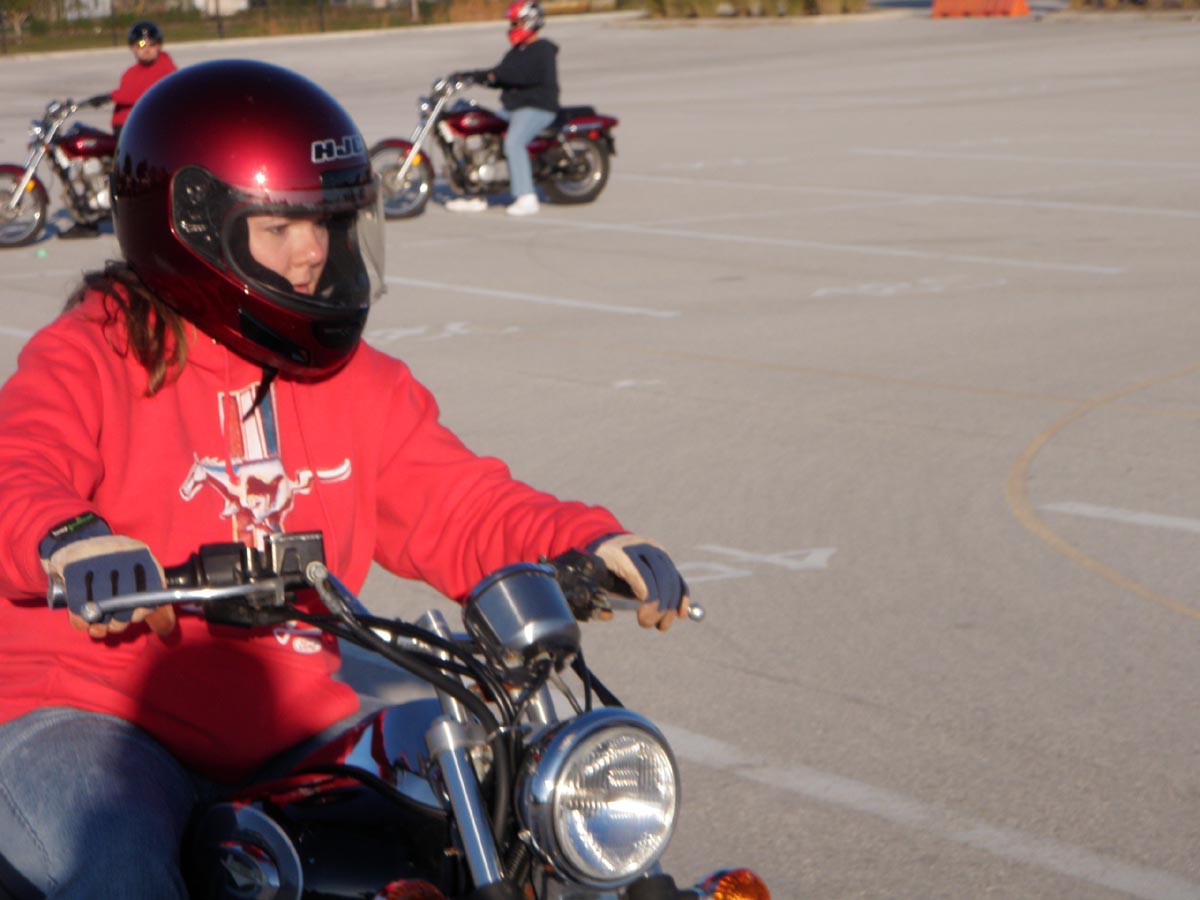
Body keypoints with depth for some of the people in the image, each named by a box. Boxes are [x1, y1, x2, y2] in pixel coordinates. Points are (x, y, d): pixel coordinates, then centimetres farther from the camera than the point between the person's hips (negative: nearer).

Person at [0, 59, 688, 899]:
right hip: (88, 716, -5)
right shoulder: (95, 358, -6)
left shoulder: (357, 382, 12)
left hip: (286, 726, 6)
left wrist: (591, 542, -14)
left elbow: (457, 508, 6)